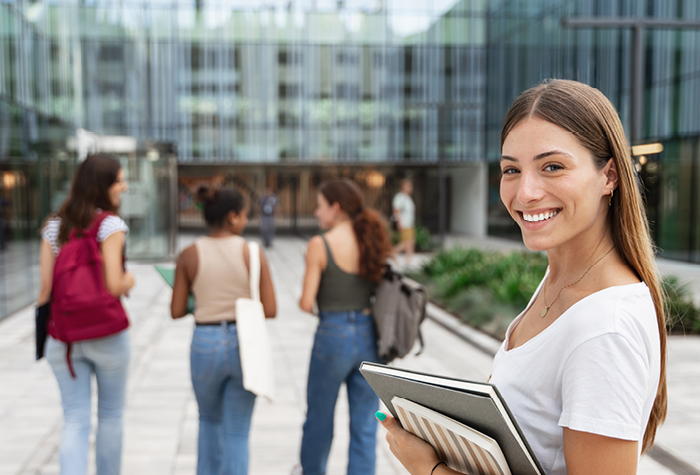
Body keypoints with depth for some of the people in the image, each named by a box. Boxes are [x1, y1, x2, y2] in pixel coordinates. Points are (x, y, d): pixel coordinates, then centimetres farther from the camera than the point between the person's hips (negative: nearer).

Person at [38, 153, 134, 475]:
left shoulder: (54, 226, 3)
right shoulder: (111, 226, -12)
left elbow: (46, 287, 0)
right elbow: (114, 285, -19)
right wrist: (129, 281, 2)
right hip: (106, 335, -3)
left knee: (74, 421, 5)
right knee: (111, 415, 16)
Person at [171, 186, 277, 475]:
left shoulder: (189, 255, -3)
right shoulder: (253, 253, -6)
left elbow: (177, 311, -1)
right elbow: (270, 310, -7)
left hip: (205, 344, 1)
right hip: (245, 344, -1)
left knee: (209, 420, 28)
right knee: (236, 434, 9)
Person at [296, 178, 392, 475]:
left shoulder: (320, 245, -11)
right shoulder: (372, 242, 2)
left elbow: (307, 303, -11)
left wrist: (303, 299, 10)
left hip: (333, 336, -3)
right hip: (369, 336, 4)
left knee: (319, 417, 20)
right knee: (365, 426, 11)